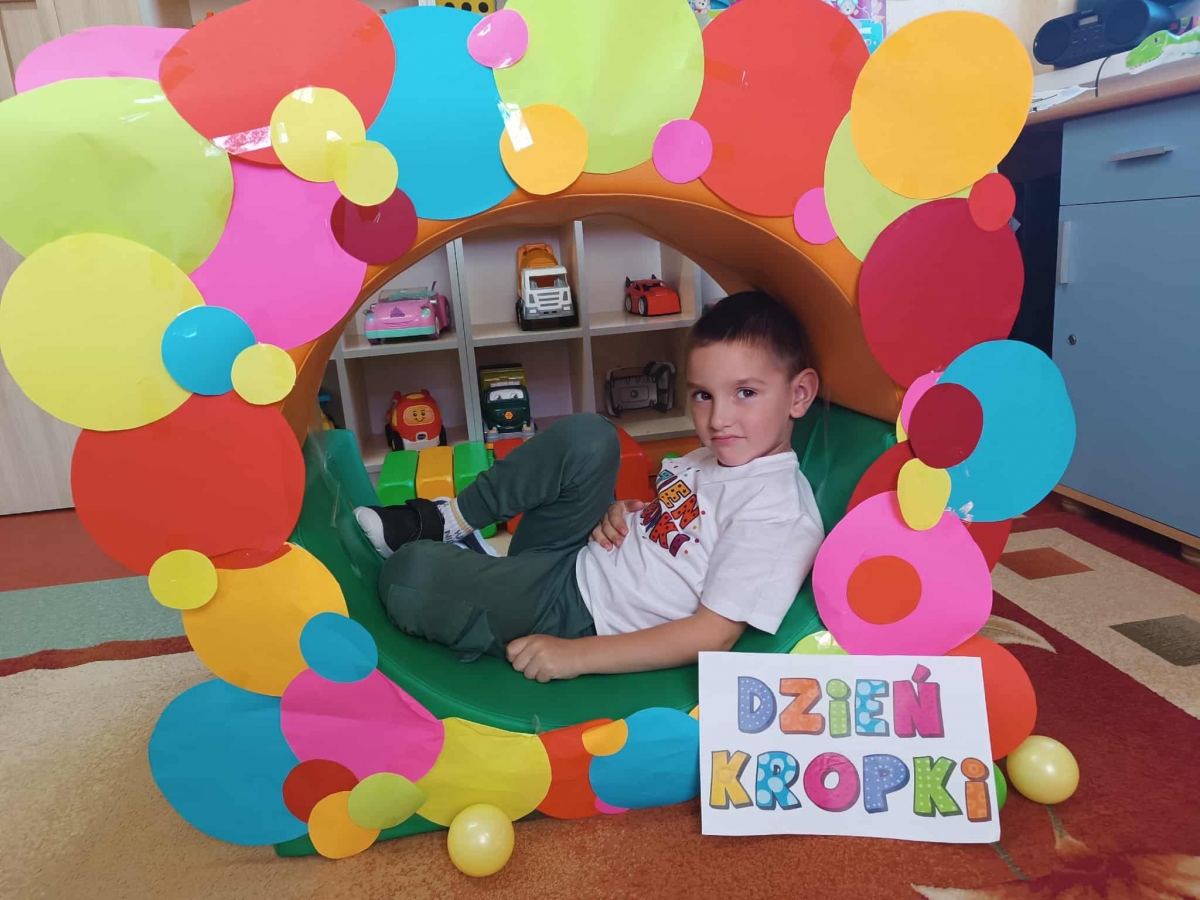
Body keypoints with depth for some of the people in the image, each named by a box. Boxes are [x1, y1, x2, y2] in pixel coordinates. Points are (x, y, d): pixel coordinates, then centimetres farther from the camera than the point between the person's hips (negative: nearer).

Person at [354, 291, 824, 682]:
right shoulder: (715, 456, 5)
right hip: (575, 555, 8)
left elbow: (715, 634, -23)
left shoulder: (782, 516, -21)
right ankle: (447, 523, -5)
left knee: (411, 573, -21)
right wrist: (624, 511, -3)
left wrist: (576, 655, -24)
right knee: (587, 436, -18)